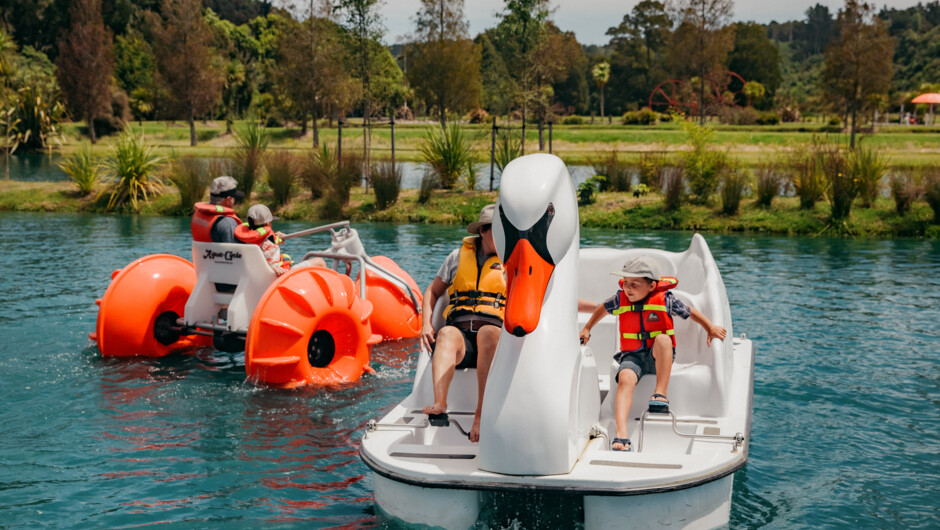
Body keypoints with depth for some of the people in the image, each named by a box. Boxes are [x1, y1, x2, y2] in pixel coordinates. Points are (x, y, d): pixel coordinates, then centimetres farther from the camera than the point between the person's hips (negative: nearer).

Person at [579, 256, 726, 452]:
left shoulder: (665, 300, -9)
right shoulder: (620, 300, -2)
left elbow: (690, 312, 6)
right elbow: (602, 309, 20)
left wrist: (710, 329, 4)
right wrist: (587, 329, 22)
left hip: (658, 356, -1)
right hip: (632, 356, 1)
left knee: (662, 339, -35)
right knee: (625, 379, -32)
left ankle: (660, 395, -29)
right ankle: (621, 433, -46)